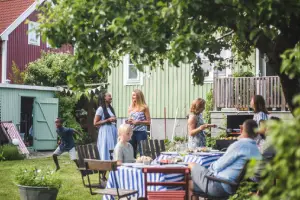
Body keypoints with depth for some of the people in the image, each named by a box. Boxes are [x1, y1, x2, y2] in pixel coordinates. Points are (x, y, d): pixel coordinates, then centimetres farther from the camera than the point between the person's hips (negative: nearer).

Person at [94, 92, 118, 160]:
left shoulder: (111, 108, 15)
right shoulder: (101, 109, -6)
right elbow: (95, 123, -11)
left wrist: (115, 120, 8)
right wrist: (108, 120, -15)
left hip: (112, 132, 7)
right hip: (105, 132, -7)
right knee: (106, 153, -6)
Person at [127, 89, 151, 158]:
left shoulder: (144, 108, -3)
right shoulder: (130, 108, 12)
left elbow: (148, 122, -4)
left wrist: (138, 122, -14)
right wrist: (128, 122, -1)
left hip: (141, 132, -5)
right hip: (132, 132, 6)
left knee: (142, 151, -5)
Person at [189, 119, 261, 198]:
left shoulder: (240, 144, -17)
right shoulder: (257, 151, 6)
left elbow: (218, 166, -12)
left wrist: (211, 166, 11)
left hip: (218, 186, -8)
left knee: (192, 166, 15)